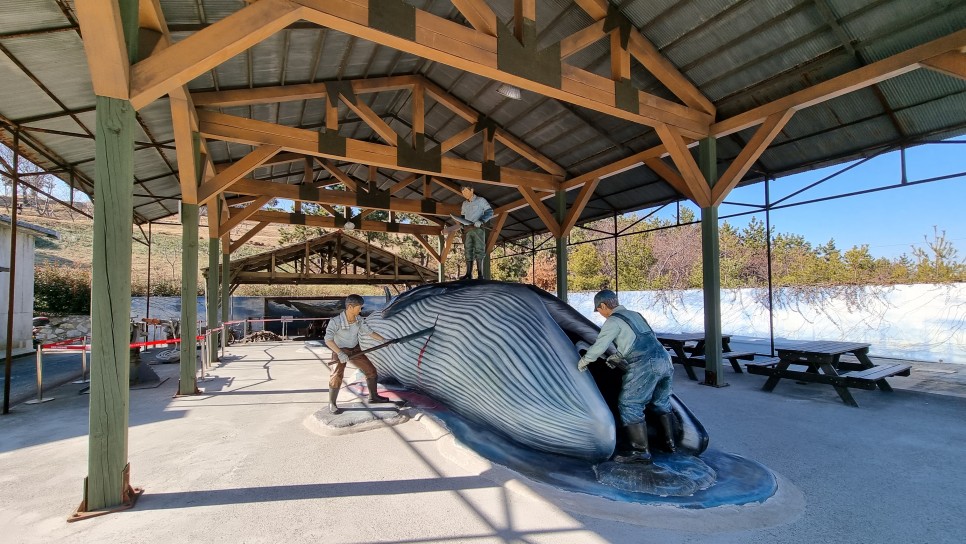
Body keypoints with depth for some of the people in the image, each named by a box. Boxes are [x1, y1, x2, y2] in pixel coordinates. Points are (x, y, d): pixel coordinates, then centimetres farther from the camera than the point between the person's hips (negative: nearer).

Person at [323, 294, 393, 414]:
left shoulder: (359, 320, -11)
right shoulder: (335, 321, -27)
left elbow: (370, 332, 0)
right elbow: (328, 340, -35)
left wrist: (384, 340, -7)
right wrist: (340, 353, -46)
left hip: (355, 350, 6)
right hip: (340, 351, -5)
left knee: (371, 371, 7)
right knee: (337, 376, -23)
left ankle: (373, 396, 26)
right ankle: (332, 404, -2)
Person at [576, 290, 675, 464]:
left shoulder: (613, 321, -3)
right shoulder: (635, 315, 22)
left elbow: (598, 347, -6)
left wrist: (583, 362, 10)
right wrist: (616, 358, 39)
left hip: (644, 366, -9)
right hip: (664, 360, 9)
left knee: (629, 405, 0)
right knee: (661, 403, 24)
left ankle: (641, 451, 0)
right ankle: (671, 443, 32)